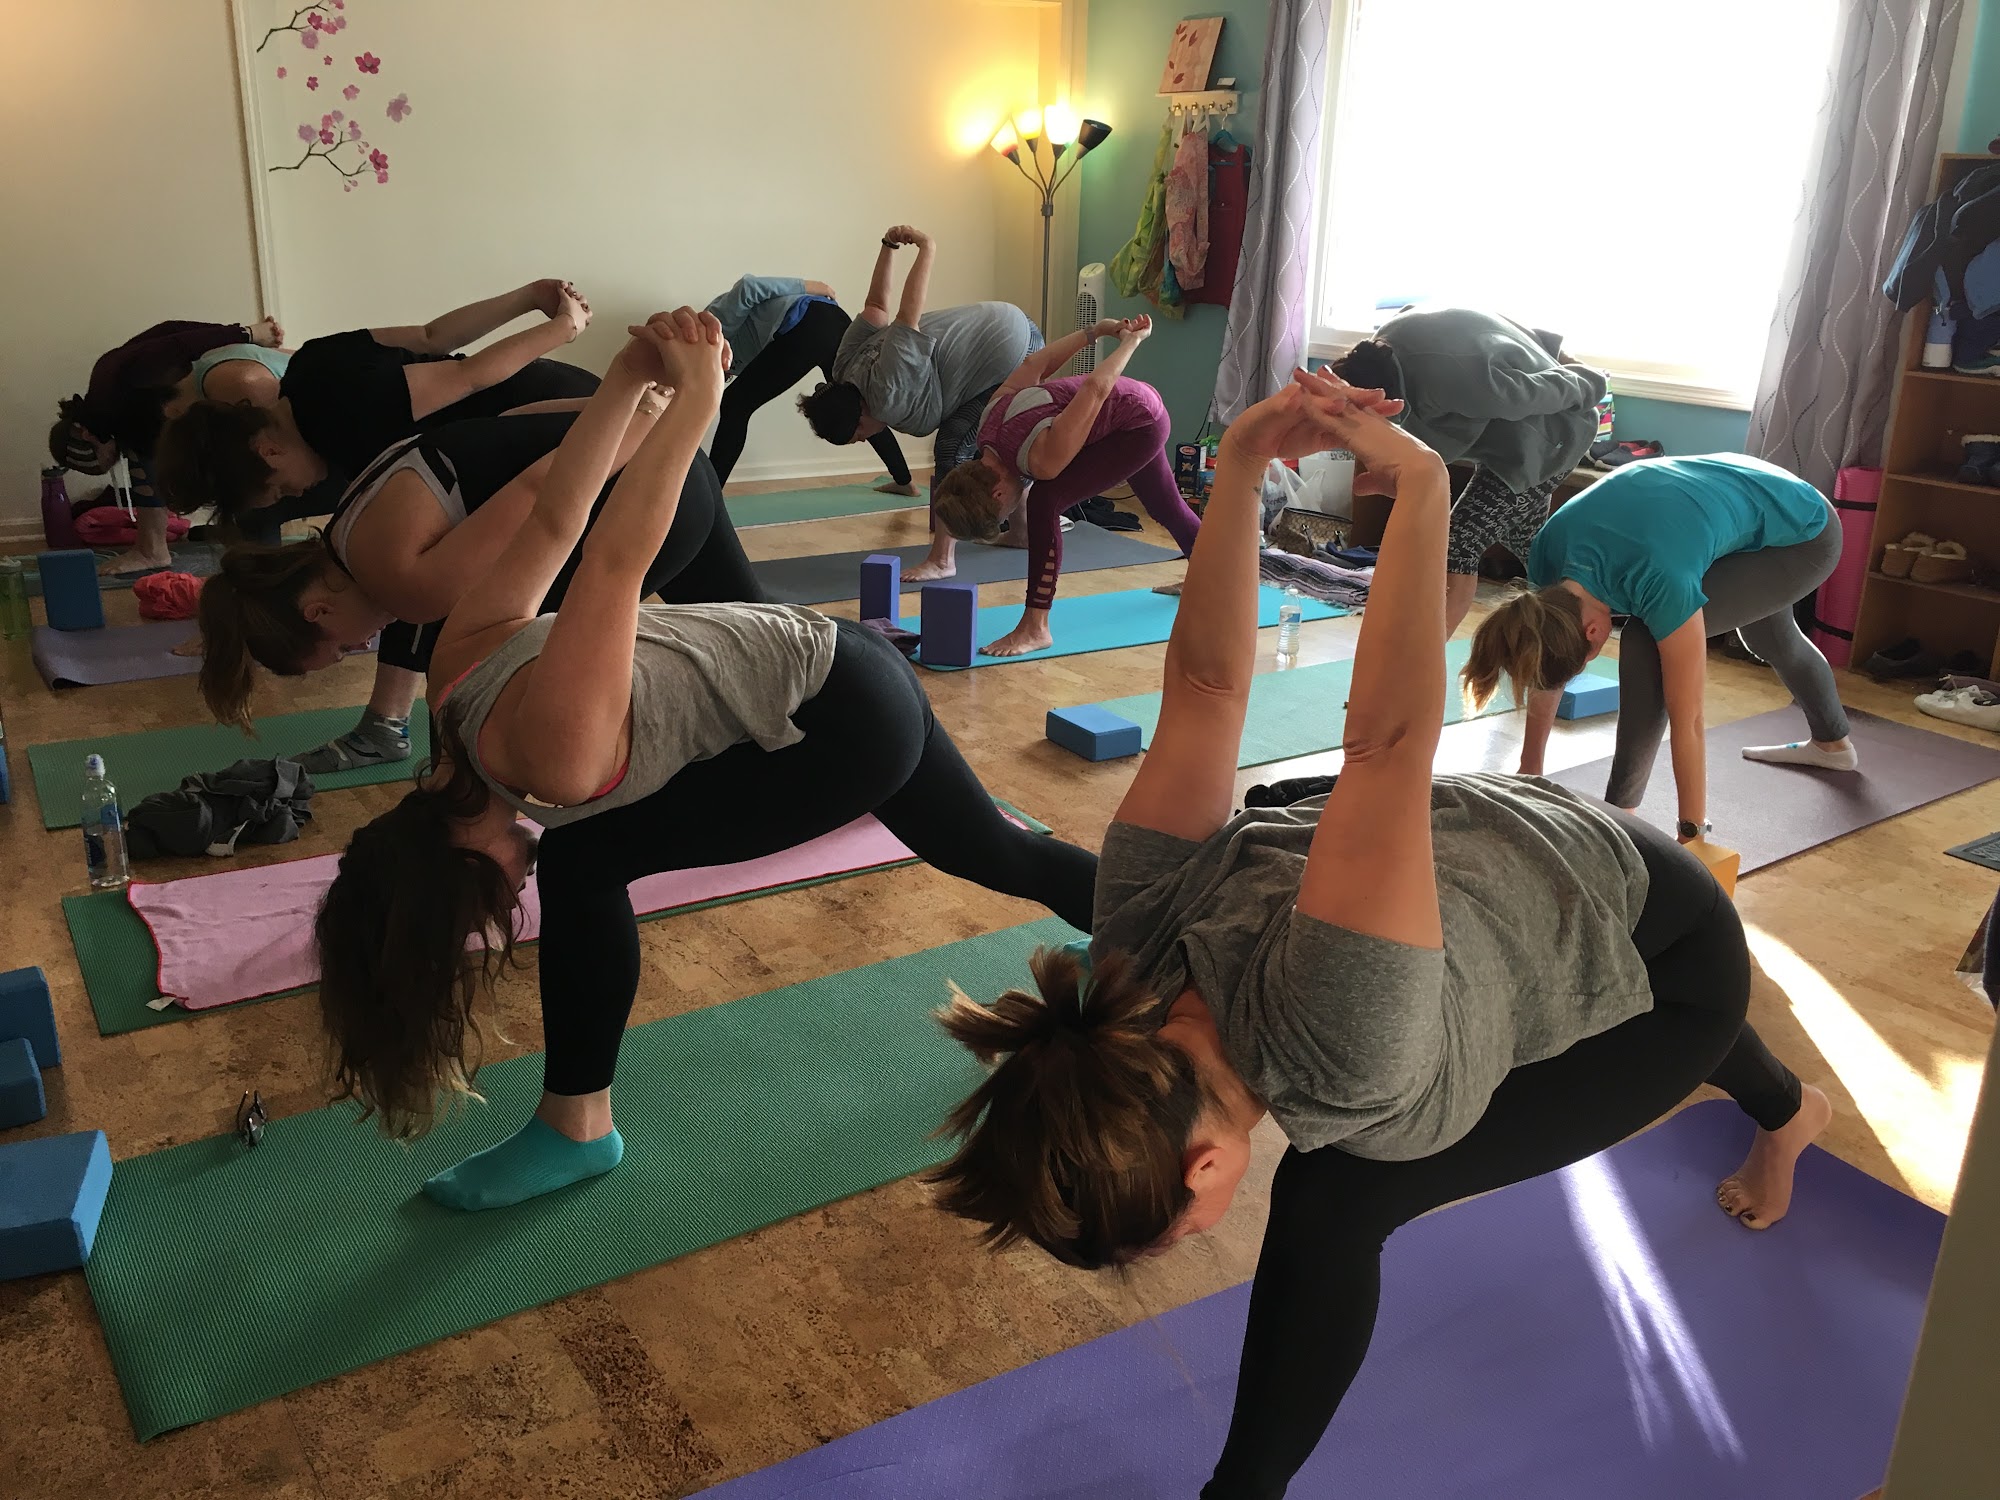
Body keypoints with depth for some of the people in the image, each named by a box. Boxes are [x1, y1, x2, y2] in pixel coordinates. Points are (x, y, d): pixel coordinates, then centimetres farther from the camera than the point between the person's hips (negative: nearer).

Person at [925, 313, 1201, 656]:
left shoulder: (1042, 462, -35)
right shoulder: (989, 425, -14)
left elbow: (1095, 389, -34)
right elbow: (1034, 364, -5)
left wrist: (1132, 339, -17)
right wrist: (1096, 331, 4)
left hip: (1143, 424, -9)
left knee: (1044, 502, -21)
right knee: (1167, 509, 28)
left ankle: (1035, 628, -17)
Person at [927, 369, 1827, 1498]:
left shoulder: (1329, 1045, -48)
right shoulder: (1146, 914, -30)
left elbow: (1390, 743, -54)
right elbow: (1207, 682, -30)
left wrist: (1422, 487, -49)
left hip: (1669, 954, -6)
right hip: (1526, 842, 6)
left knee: (1333, 1206, -21)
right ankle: (1788, 1112, 77)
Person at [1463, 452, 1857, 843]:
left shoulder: (1660, 582, -43)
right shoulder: (1548, 558, -24)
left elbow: (1687, 721, -36)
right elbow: (1547, 665, -9)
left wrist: (1692, 834, -30)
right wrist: (1529, 771, -3)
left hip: (1806, 535, -8)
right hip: (1739, 496, 8)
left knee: (1645, 645, -24)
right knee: (1770, 640, 32)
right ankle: (1832, 743, 62)